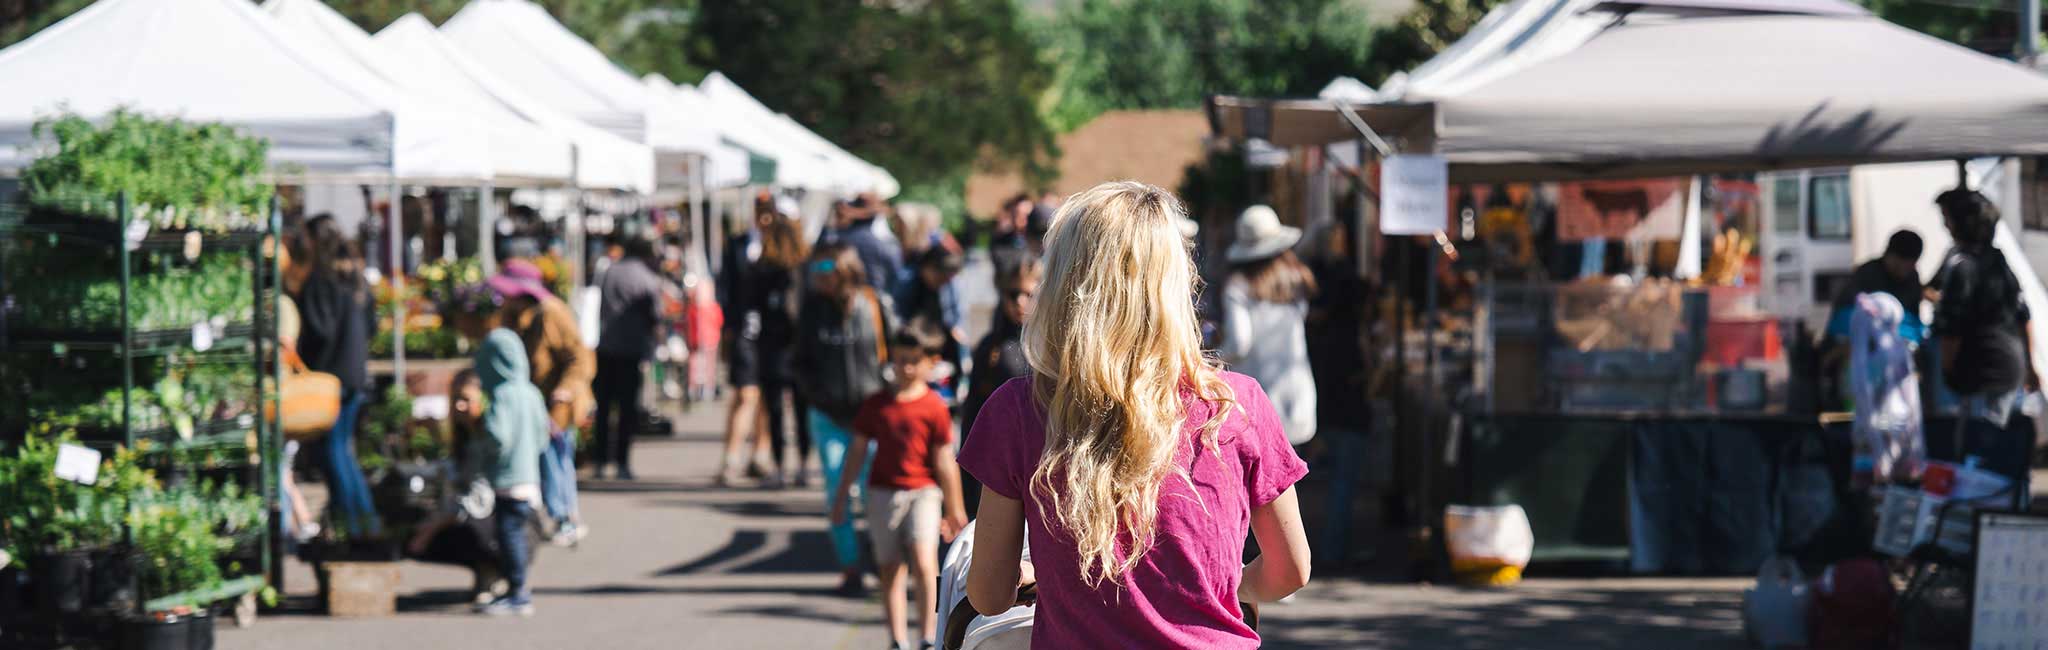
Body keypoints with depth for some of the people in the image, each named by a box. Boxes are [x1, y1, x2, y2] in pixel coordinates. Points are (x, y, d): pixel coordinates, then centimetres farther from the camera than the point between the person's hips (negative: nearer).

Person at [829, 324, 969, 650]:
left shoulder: (934, 407, -5)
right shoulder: (876, 404, 3)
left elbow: (944, 461, -1)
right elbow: (858, 451, 11)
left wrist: (954, 509, 3)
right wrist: (841, 495, 13)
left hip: (923, 491, -3)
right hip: (883, 491, 3)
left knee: (923, 561, -19)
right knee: (890, 568, 7)